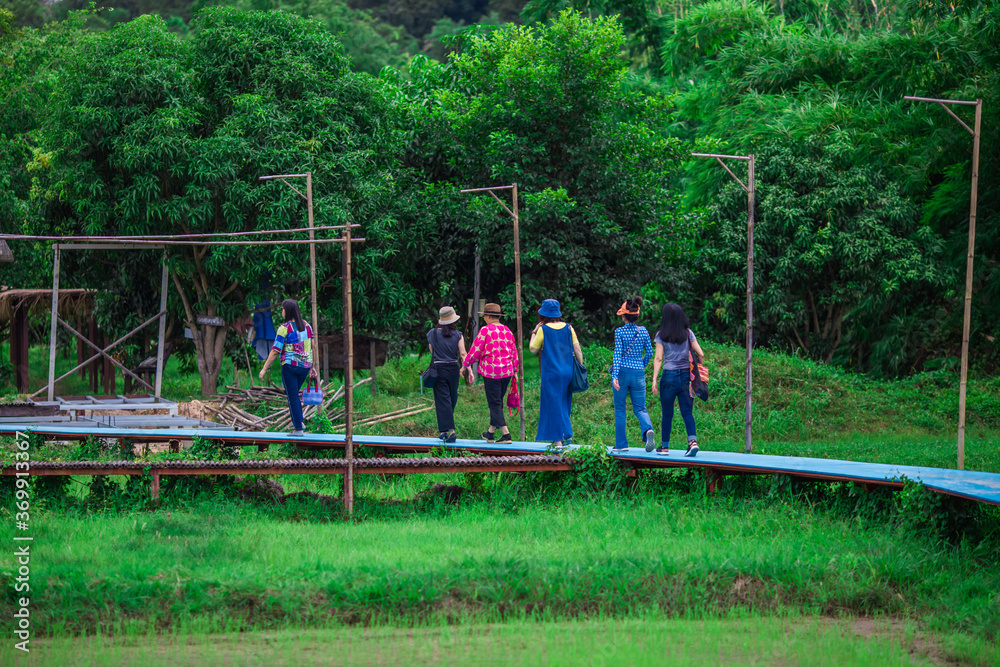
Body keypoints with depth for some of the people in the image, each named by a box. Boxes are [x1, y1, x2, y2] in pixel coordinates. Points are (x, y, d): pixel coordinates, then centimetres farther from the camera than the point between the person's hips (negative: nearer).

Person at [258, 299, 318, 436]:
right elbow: (312, 347, 9)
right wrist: (312, 367, 18)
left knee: (292, 397, 2)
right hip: (305, 366, 6)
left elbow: (275, 351, -12)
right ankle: (300, 422, 12)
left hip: (290, 366, -6)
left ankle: (298, 428, 1)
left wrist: (264, 368, -5)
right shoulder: (306, 326, 5)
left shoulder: (284, 328, -12)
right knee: (293, 394, 22)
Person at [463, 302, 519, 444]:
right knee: (497, 401, 17)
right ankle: (491, 433, 26)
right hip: (506, 371, 6)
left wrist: (466, 364, 7)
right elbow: (514, 351, 14)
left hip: (490, 371, -6)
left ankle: (505, 434, -12)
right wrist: (514, 369, 23)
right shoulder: (507, 331, 9)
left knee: (494, 403, -3)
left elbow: (476, 350, -7)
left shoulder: (485, 330, -10)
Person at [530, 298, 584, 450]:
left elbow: (533, 349, 2)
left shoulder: (543, 330, -9)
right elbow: (577, 350, 1)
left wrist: (534, 332, 12)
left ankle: (558, 440, -2)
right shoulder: (568, 328, 2)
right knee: (564, 404, 17)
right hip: (567, 372, 4)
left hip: (551, 373, -4)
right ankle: (566, 434, 16)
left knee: (554, 405, 0)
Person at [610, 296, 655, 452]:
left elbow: (618, 354, -14)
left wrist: (615, 375, -19)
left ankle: (621, 444, 11)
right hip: (638, 373, 3)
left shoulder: (620, 331, -7)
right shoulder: (643, 331, 3)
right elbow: (649, 353, 9)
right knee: (640, 408, 8)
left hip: (622, 372, -3)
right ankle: (648, 429, -23)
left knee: (620, 408, 10)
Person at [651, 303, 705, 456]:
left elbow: (658, 358, -5)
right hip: (686, 376, 2)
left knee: (667, 414, 7)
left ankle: (664, 446, 14)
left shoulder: (661, 335, -1)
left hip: (669, 376, -2)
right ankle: (693, 441, -17)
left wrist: (654, 380, -4)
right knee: (687, 412, 2)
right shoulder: (688, 333, 5)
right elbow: (700, 354, 1)